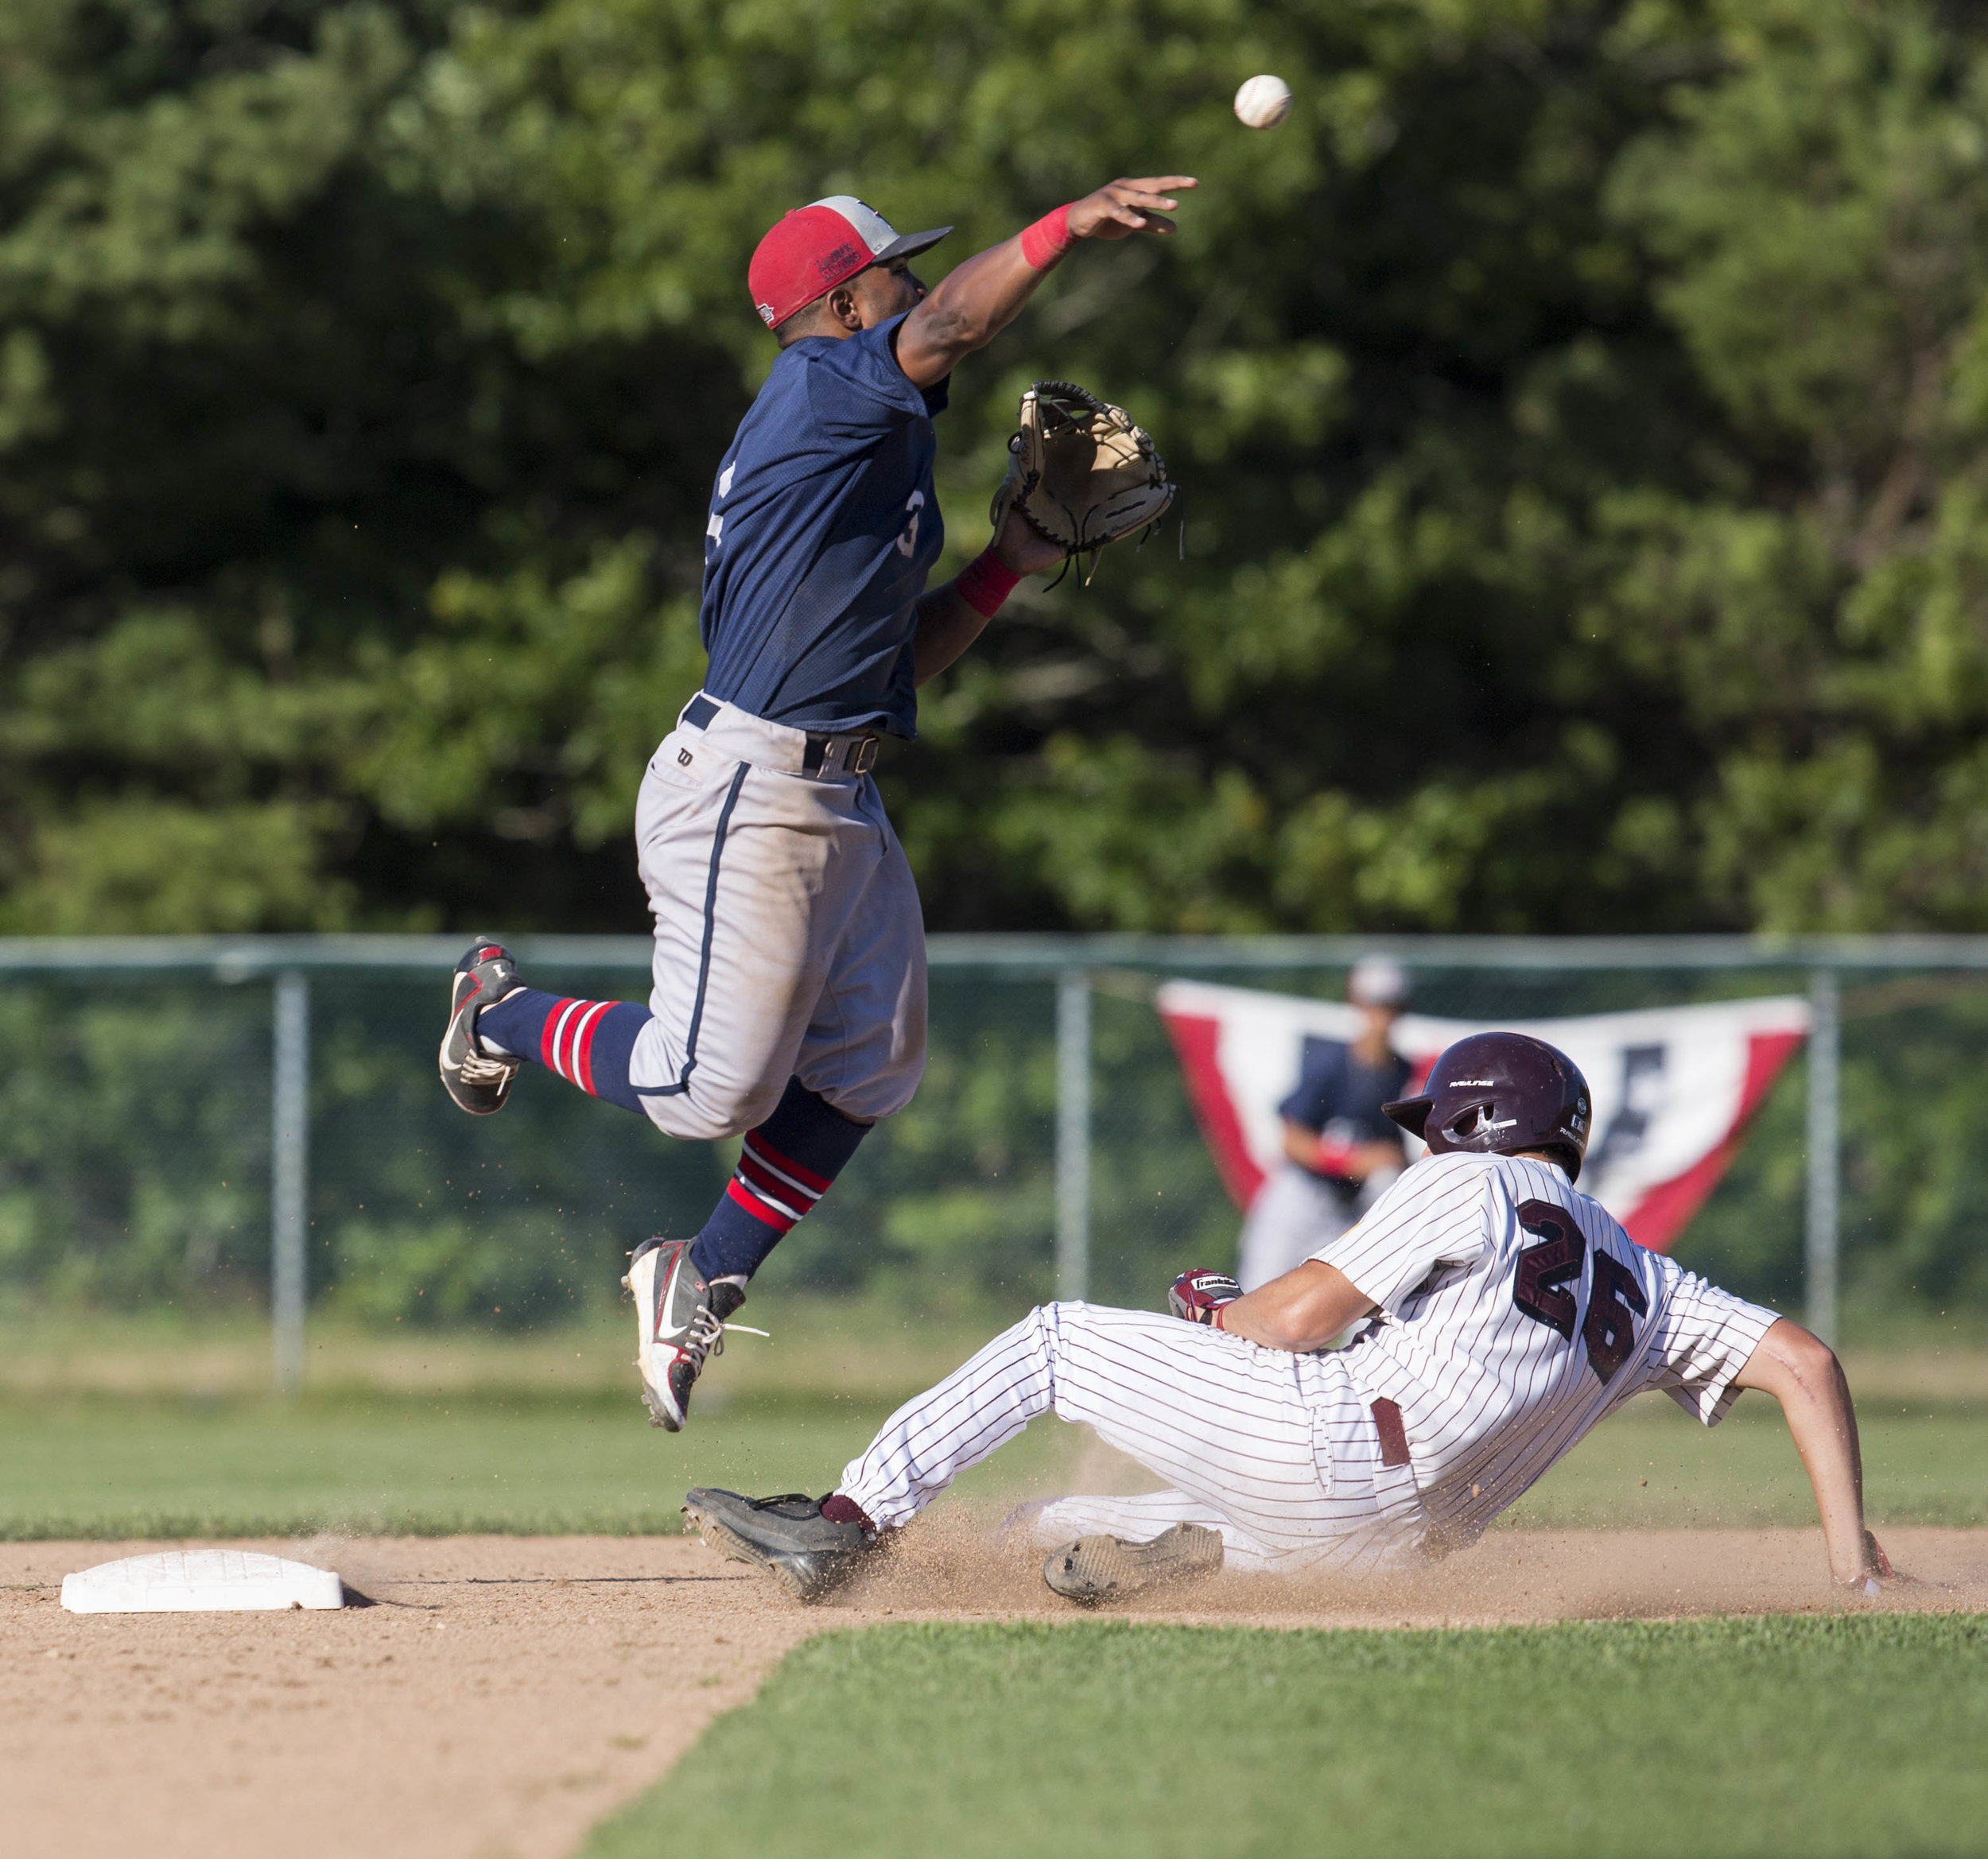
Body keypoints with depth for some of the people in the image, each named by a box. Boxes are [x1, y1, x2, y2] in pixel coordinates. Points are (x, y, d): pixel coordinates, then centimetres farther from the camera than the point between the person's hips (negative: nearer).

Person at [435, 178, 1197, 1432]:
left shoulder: (876, 453, 20)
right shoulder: (819, 388, -8)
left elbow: (900, 659, 20)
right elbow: (946, 331, -29)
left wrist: (1008, 567, 12)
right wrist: (1068, 226, -36)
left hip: (845, 800, 10)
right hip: (749, 793, -10)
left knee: (869, 1068, 10)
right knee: (715, 1085, -10)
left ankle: (705, 1283, 22)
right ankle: (507, 1015, 16)